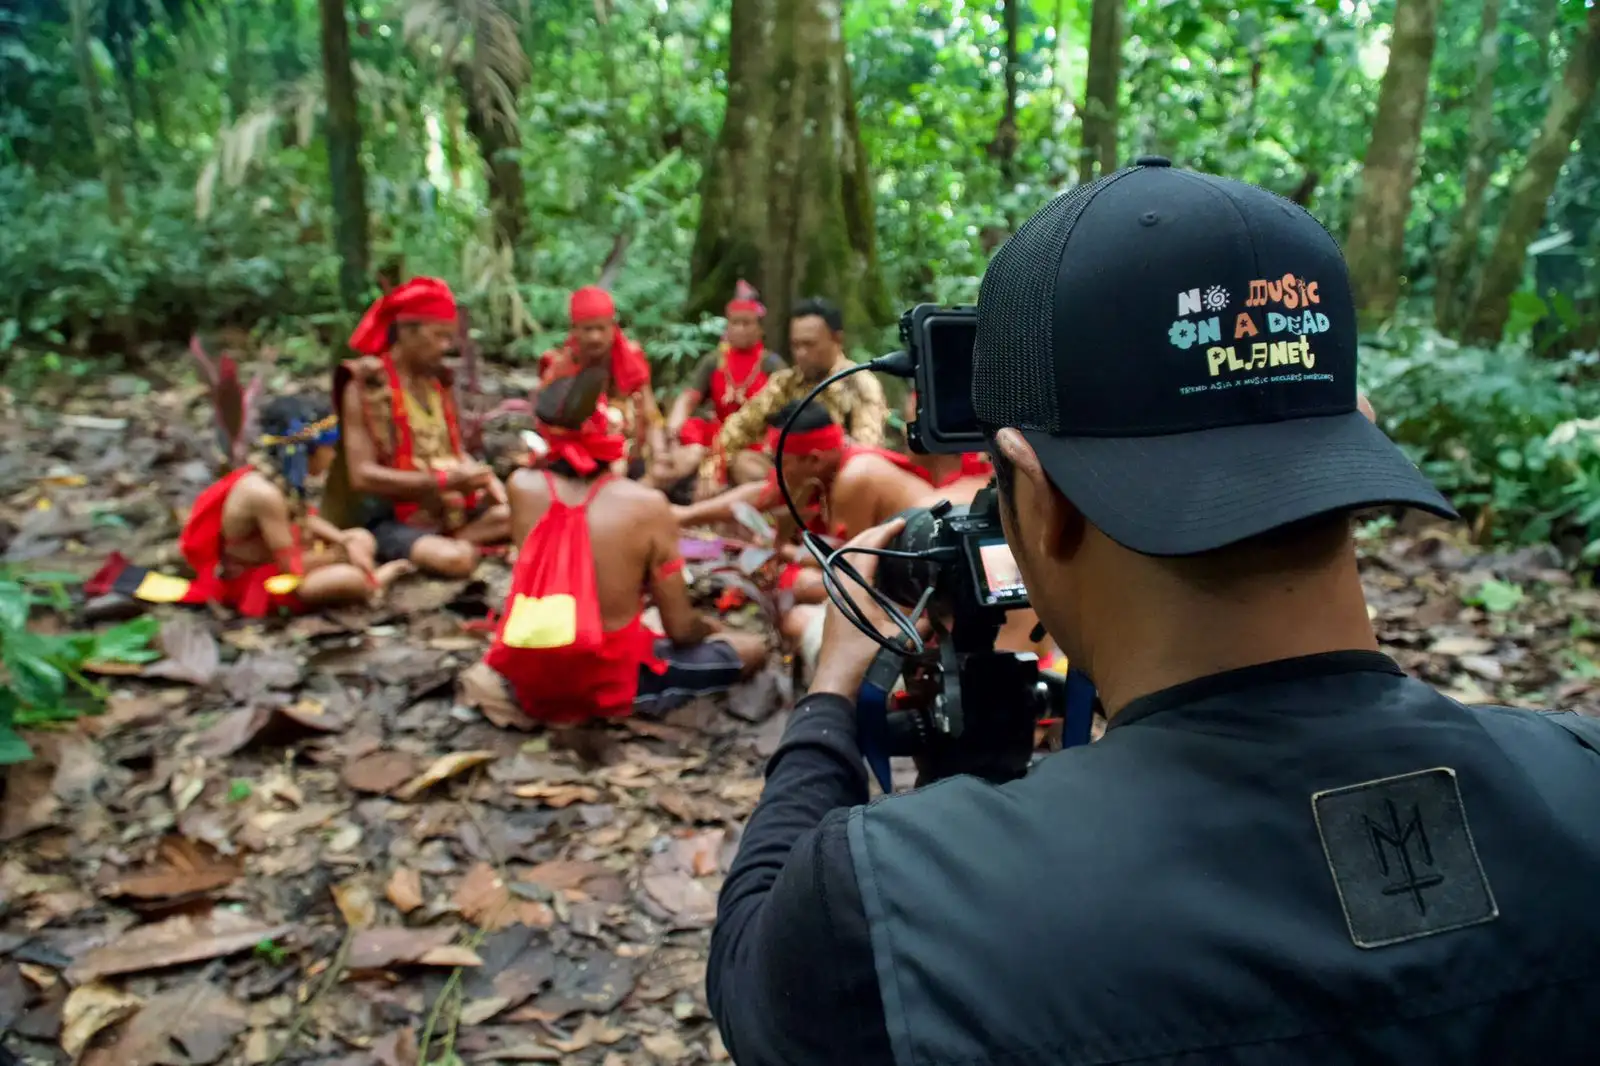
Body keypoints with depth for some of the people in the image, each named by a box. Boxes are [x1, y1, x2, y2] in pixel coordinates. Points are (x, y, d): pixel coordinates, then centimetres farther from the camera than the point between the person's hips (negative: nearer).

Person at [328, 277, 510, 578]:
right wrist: (445, 480, -22)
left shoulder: (439, 380, 11)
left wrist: (485, 477, -9)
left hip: (446, 510, 7)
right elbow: (362, 475, -15)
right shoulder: (365, 385, -8)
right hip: (389, 519, -7)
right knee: (456, 559, -34)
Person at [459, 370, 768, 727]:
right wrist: (709, 627, 13)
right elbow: (680, 628, -12)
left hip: (524, 675, 6)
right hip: (607, 683, -5)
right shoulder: (645, 504, -21)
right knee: (752, 648, 10)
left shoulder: (522, 487, -11)